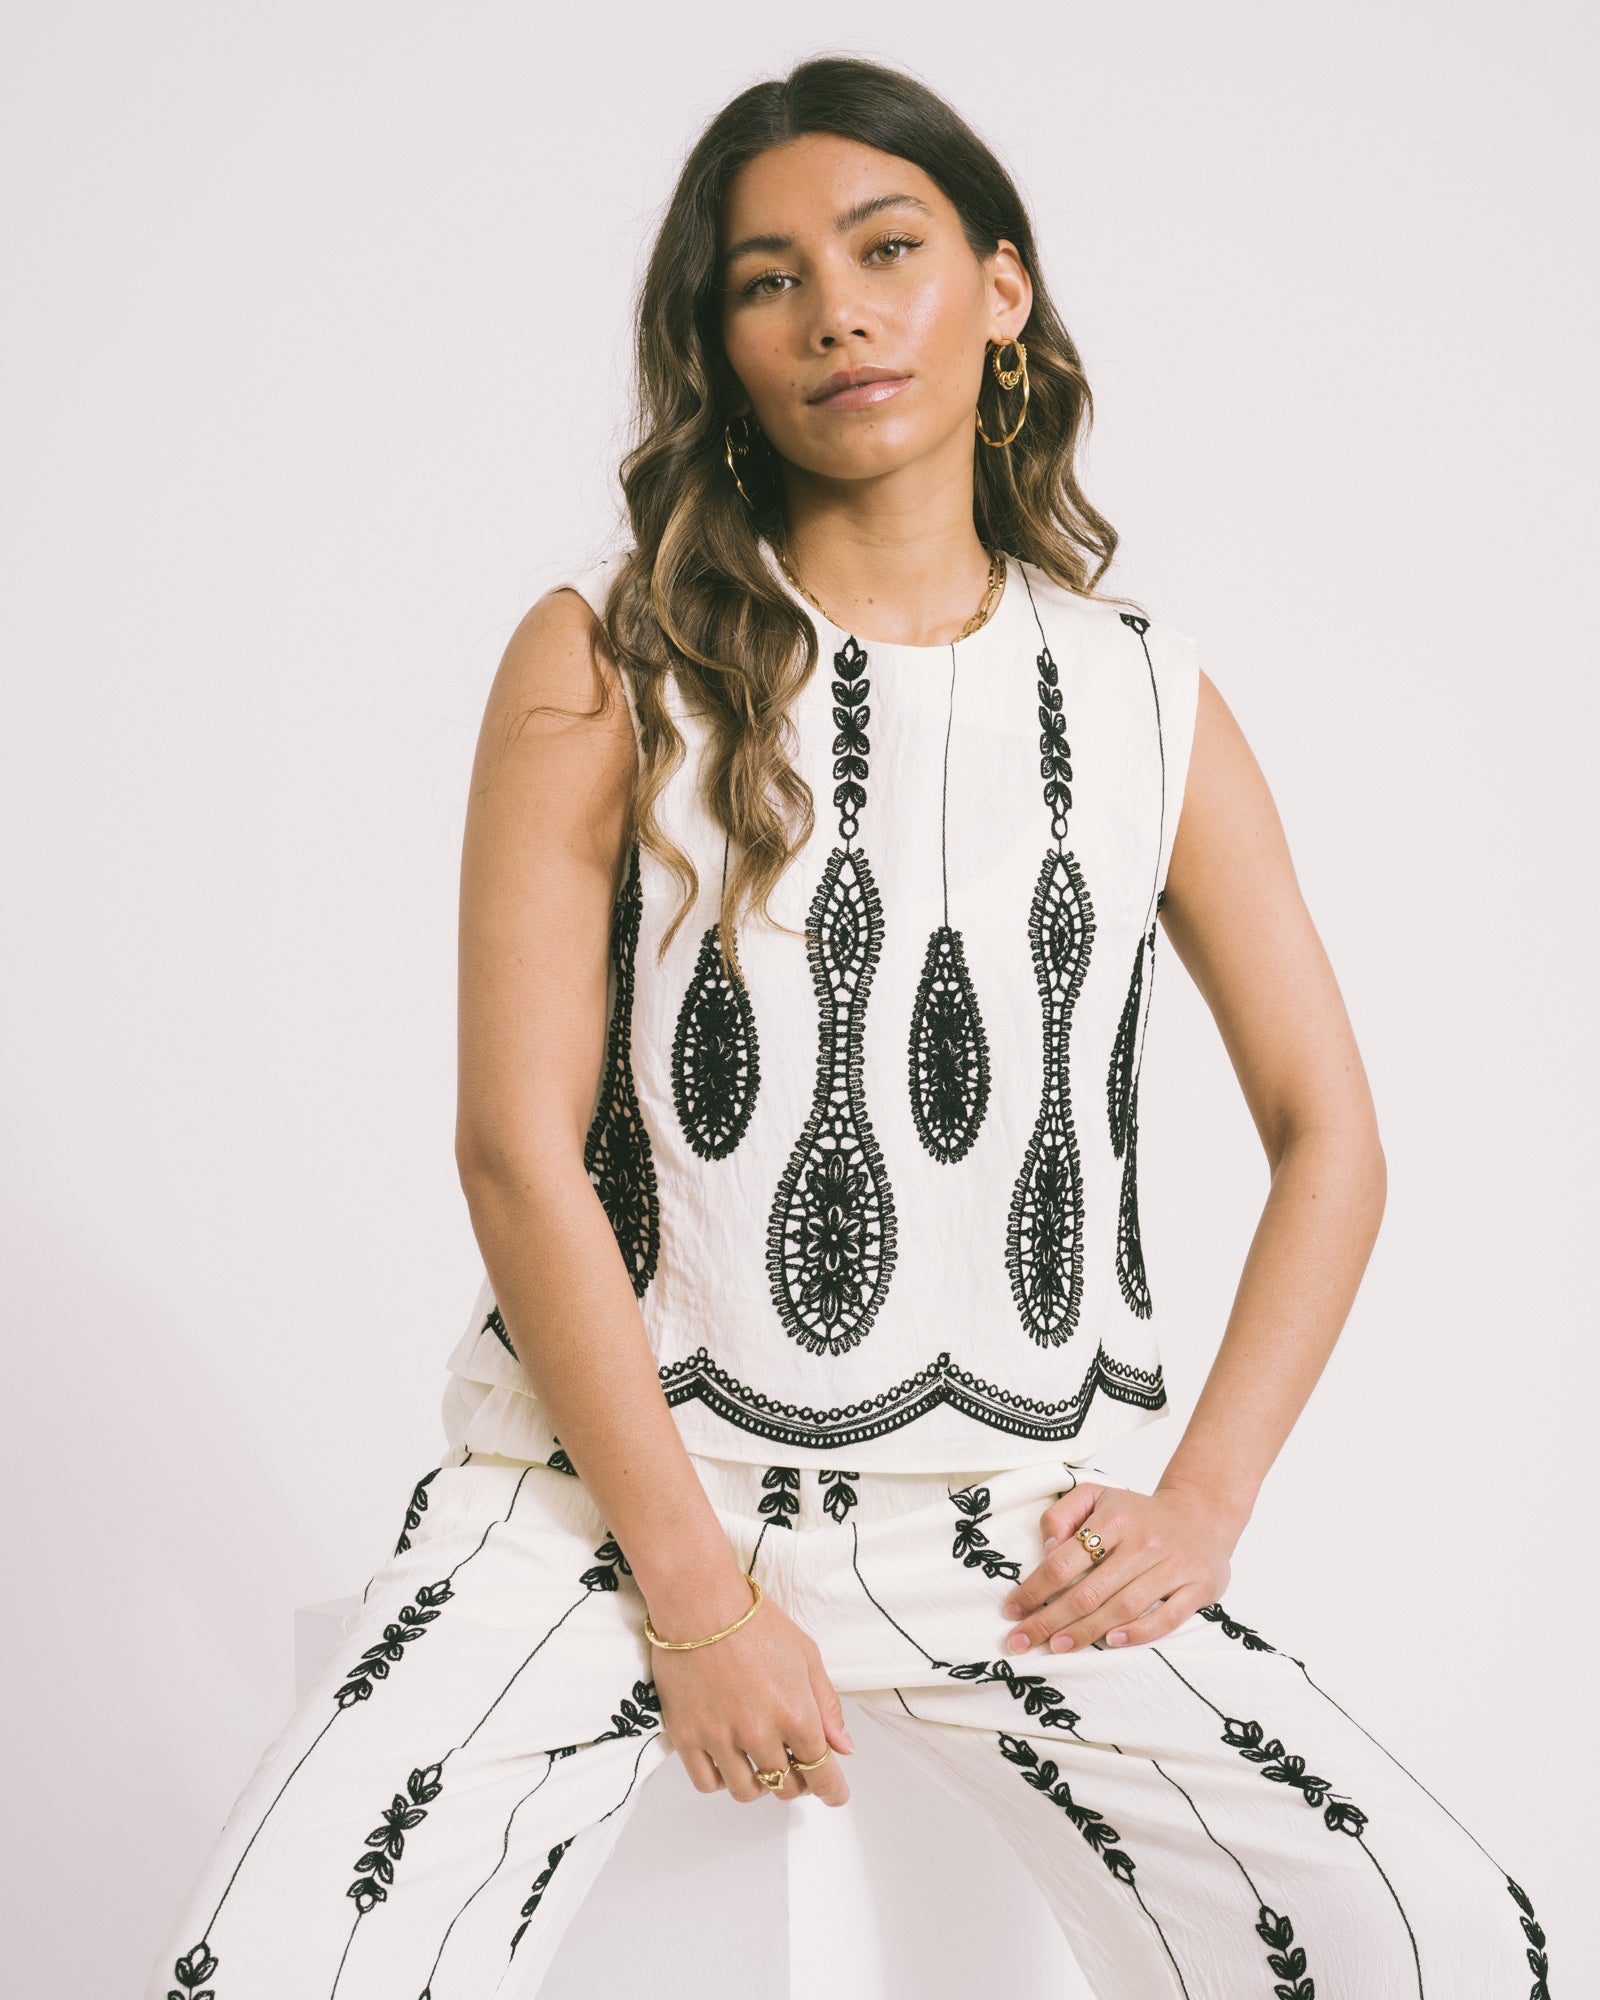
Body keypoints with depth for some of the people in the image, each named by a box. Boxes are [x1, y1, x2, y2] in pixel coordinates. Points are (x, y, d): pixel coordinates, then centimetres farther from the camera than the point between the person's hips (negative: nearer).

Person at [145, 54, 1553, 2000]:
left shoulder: (1149, 707, 8)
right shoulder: (604, 658, -1)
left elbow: (1328, 1135, 12)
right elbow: (519, 1149, -6)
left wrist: (1202, 1504, 0)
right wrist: (699, 1597, -10)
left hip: (1006, 1516, 3)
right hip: (610, 1472, -2)